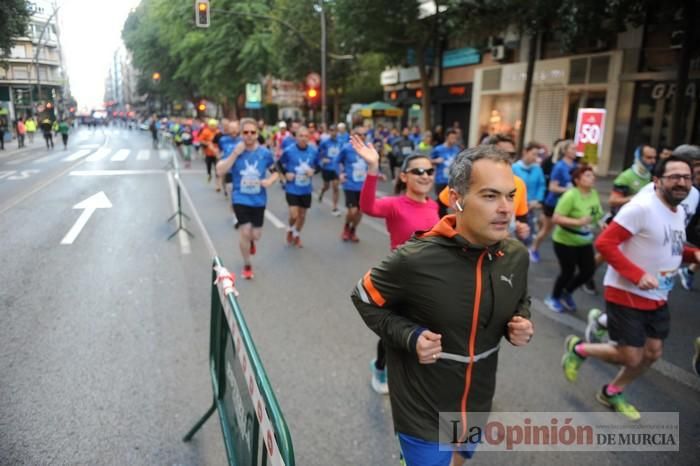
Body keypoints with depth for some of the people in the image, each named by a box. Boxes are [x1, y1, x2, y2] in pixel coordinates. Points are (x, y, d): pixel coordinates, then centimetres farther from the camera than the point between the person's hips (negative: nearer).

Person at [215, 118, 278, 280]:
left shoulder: (265, 153, -5)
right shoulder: (234, 150, -8)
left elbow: (275, 171, 9)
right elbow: (220, 172, -17)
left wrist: (270, 180, -14)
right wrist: (235, 154, -24)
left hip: (258, 200, 2)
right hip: (240, 198, -2)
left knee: (256, 234, 8)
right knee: (245, 231, -10)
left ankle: (251, 241, 50)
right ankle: (247, 266, 14)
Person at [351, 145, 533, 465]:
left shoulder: (516, 255, -9)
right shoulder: (416, 260, -26)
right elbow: (364, 298, -11)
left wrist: (522, 322, -9)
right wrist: (409, 337, -23)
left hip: (478, 406, 6)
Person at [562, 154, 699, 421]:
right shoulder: (641, 208, -22)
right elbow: (604, 243, -25)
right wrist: (638, 274, -31)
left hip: (658, 298, 9)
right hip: (627, 295, -9)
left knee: (653, 353, 15)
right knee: (630, 358, -4)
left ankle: (611, 393, 36)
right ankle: (578, 349, 23)